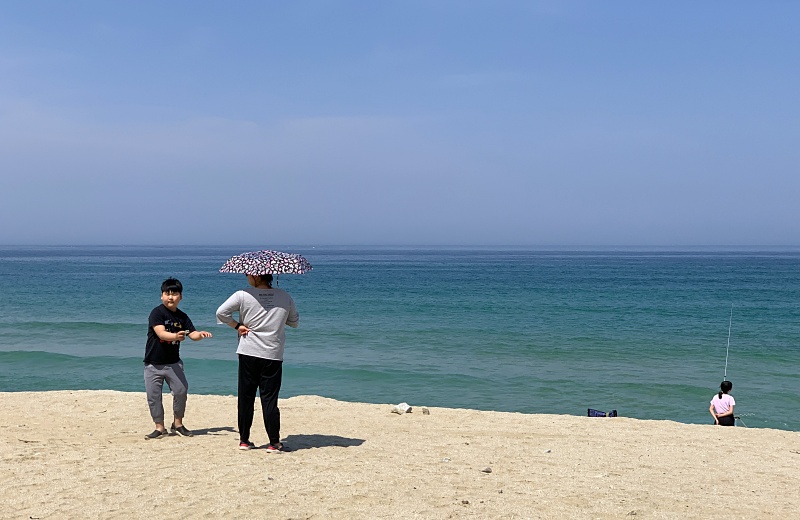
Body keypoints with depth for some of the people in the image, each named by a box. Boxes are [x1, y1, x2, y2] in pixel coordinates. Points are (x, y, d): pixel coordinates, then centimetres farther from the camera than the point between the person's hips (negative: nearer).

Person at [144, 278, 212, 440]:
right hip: (154, 363, -3)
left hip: (173, 363, 3)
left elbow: (192, 334, -2)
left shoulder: (182, 316, 5)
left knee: (181, 390, -5)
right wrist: (175, 336, -44)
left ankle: (178, 423, 13)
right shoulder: (157, 313, -11)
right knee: (153, 396, 1)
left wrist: (201, 334, -25)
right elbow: (161, 333, -25)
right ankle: (160, 428, 15)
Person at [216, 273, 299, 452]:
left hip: (248, 353, -1)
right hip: (273, 356, 1)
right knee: (269, 399, 4)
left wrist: (237, 325, 0)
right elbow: (295, 322, 14)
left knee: (246, 397, 9)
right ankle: (274, 443, 2)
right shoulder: (285, 297, 2)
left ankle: (244, 440, 16)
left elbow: (221, 312, -11)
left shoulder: (243, 295, -6)